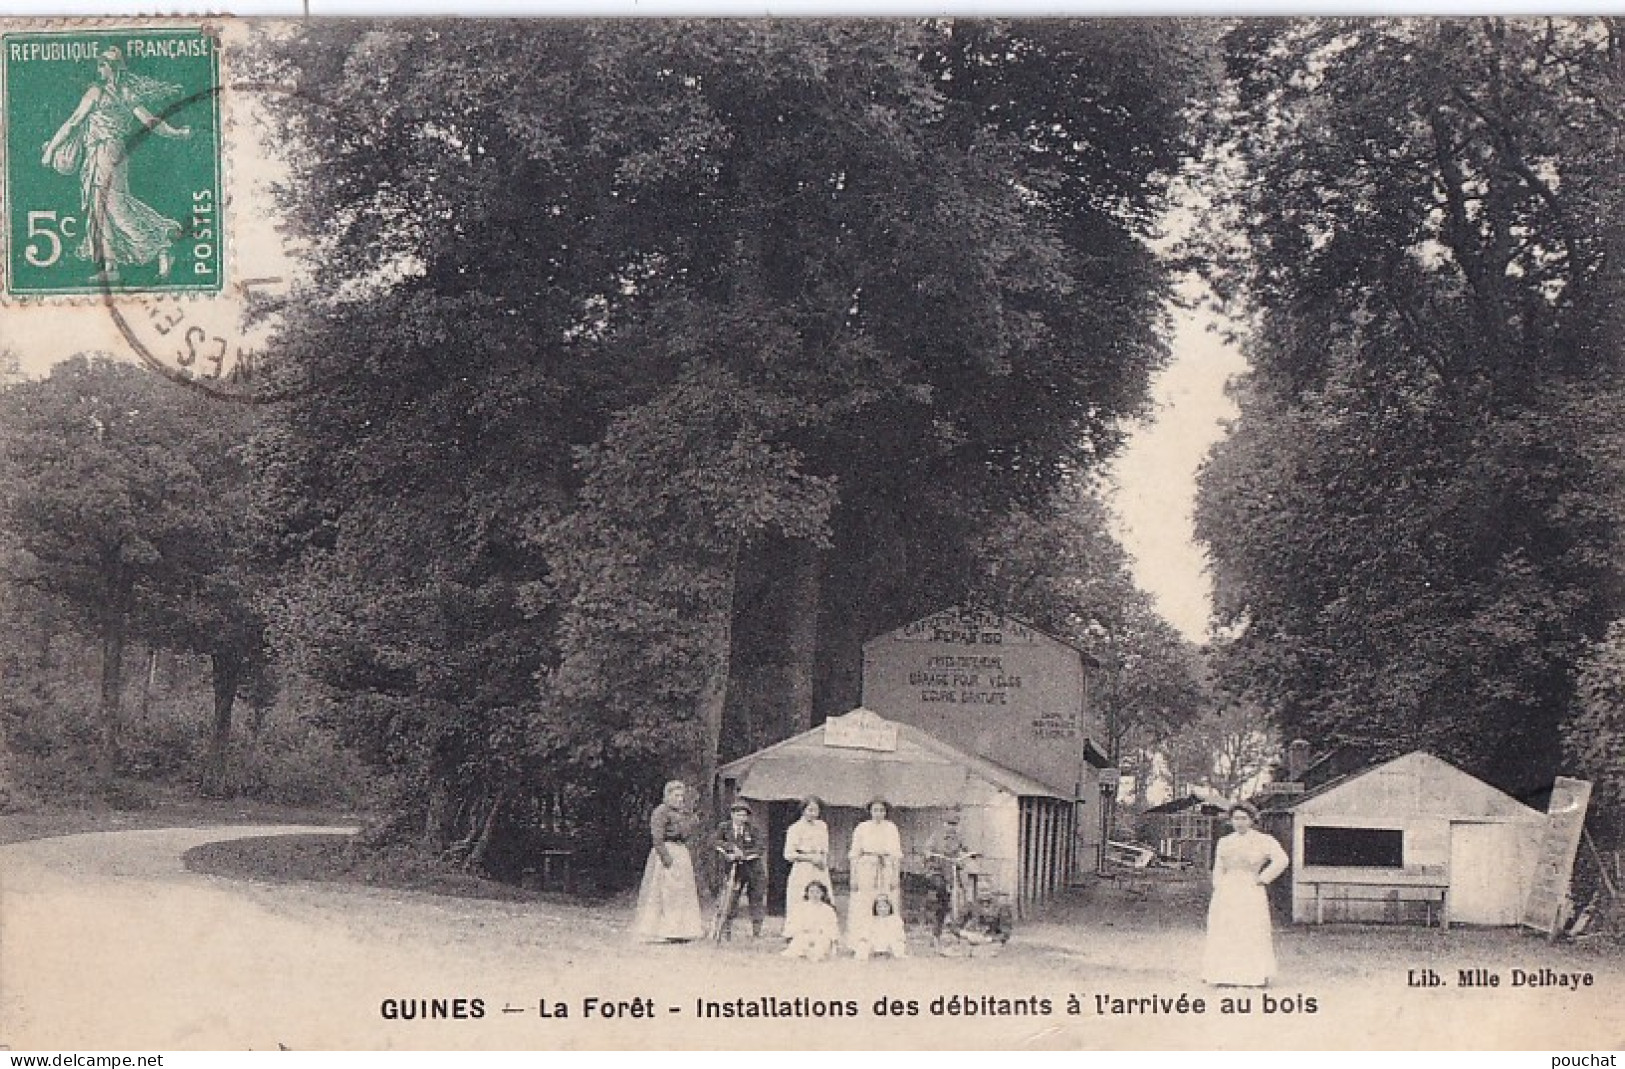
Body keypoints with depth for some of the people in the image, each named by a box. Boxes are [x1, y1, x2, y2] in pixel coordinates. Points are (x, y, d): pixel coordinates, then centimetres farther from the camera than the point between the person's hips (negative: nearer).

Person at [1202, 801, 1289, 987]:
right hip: (1226, 895, 5)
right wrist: (1219, 887, 5)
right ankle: (1227, 976, 5)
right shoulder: (1225, 842, 15)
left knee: (1252, 935, -5)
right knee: (1226, 936, 2)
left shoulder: (1263, 841, -1)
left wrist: (1262, 879, -11)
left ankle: (1257, 976, 0)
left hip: (1250, 894, -5)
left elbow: (1281, 860, -12)